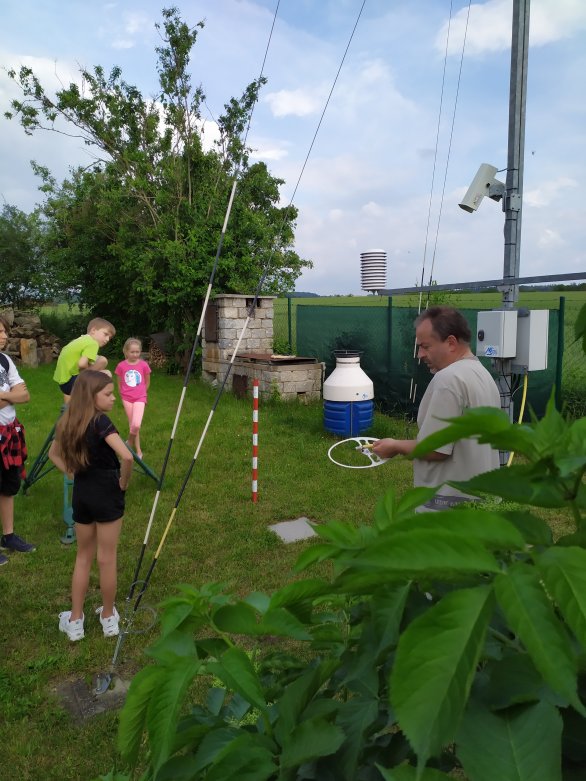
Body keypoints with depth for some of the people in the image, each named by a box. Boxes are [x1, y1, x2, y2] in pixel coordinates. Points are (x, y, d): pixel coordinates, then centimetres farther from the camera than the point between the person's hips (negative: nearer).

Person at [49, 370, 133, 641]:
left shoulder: (68, 421, 4)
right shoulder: (100, 421, -19)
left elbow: (54, 453, 19)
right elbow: (126, 456, -31)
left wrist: (74, 473, 11)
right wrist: (123, 483, -15)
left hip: (81, 493, 6)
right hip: (106, 493, -6)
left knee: (83, 556, 18)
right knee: (107, 558, 8)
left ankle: (75, 621, 25)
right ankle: (108, 617, 24)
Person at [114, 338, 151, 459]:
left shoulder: (144, 365, -8)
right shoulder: (121, 366, -6)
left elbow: (147, 382, 7)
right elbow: (119, 383, 8)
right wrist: (123, 395, 12)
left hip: (139, 398, -1)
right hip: (126, 398, 2)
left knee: (136, 425, -17)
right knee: (132, 425, 9)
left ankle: (130, 442, 11)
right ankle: (138, 451, 21)